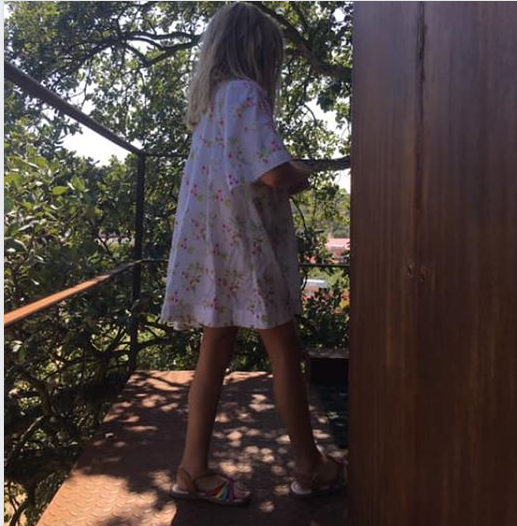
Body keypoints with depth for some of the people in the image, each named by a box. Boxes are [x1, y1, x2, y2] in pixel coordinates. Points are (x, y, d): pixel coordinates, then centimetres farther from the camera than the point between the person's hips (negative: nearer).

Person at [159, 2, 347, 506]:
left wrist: (287, 176, 12)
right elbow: (275, 173, -21)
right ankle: (309, 466, 15)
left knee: (215, 350, 9)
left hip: (216, 238, 8)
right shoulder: (245, 92, -11)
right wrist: (302, 175, 0)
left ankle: (193, 468, 15)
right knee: (284, 349, 2)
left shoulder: (209, 97, 16)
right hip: (245, 238, -8)